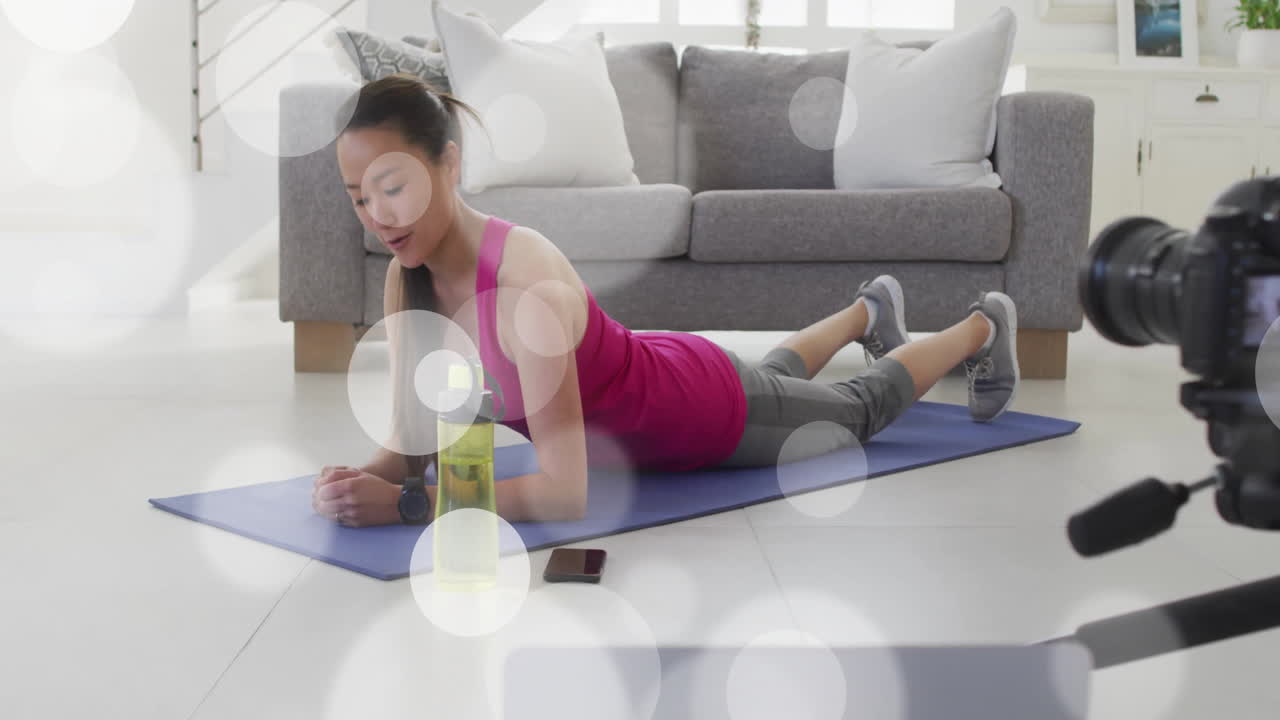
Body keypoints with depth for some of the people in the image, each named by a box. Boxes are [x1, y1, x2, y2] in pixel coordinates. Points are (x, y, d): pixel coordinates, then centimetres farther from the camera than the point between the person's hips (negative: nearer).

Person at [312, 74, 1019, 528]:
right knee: (775, 376, 38)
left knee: (860, 409, 25)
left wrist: (403, 502, -51)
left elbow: (565, 490, -46)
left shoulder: (528, 280, -44)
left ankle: (983, 324, 53)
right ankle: (869, 310, 68)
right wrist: (369, 476, -36)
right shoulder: (405, 279, -22)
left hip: (712, 408, -6)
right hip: (647, 379, 6)